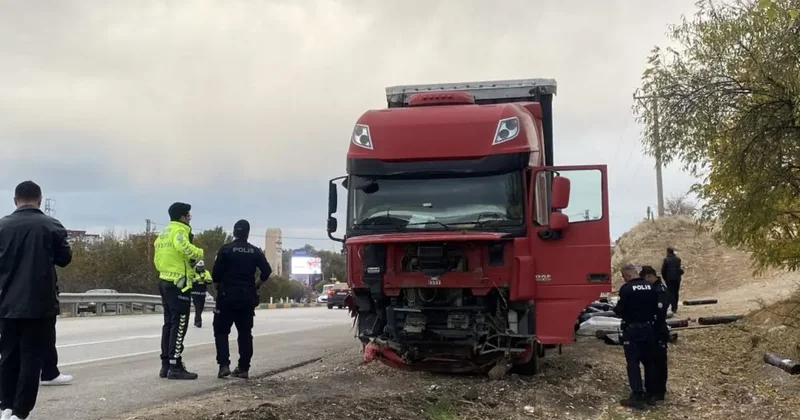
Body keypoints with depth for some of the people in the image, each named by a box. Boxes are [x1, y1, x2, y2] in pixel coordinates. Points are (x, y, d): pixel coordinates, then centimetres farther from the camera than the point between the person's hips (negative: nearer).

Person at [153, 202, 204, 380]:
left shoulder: (163, 233, 19)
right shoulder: (179, 231, -12)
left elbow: (157, 260, 21)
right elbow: (185, 248, -34)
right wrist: (199, 253, -17)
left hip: (165, 281, 10)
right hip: (178, 284, -10)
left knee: (168, 324, 14)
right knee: (179, 326, -6)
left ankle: (166, 365, 17)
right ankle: (175, 367, -6)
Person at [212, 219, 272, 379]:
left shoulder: (226, 249, -5)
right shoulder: (255, 251, 5)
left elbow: (216, 273, -10)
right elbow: (267, 271, -2)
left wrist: (218, 288, 7)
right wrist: (255, 286, 10)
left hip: (228, 296, -3)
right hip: (247, 297, 3)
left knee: (221, 331, 5)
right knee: (245, 333, 9)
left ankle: (224, 365, -8)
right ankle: (243, 368, 7)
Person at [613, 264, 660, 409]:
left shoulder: (626, 288, -17)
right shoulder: (651, 287, 1)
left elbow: (620, 310, -15)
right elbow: (656, 308, 7)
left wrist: (616, 309, 6)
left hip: (632, 329, -6)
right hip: (649, 328, 6)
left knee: (633, 362, -1)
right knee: (649, 361, 16)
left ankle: (637, 396, -4)